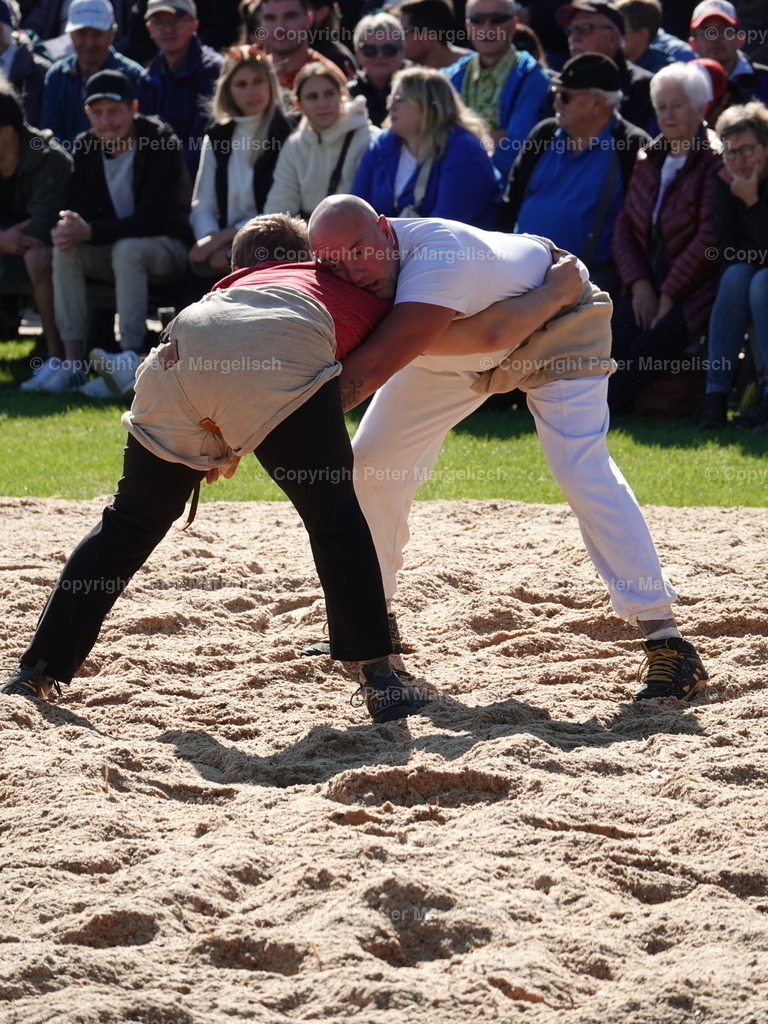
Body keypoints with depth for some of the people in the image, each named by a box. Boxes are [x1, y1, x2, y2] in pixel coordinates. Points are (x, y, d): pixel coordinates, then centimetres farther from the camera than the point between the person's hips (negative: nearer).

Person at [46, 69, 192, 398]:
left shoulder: (161, 143, -17)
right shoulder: (86, 148, 2)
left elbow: (151, 219, -24)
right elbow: (82, 209, 0)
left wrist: (90, 231, -34)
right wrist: (72, 228, -27)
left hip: (167, 248, -5)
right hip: (111, 250, 5)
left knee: (127, 250, -37)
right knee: (65, 251, -23)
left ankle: (131, 360, -42)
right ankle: (73, 361, -27)